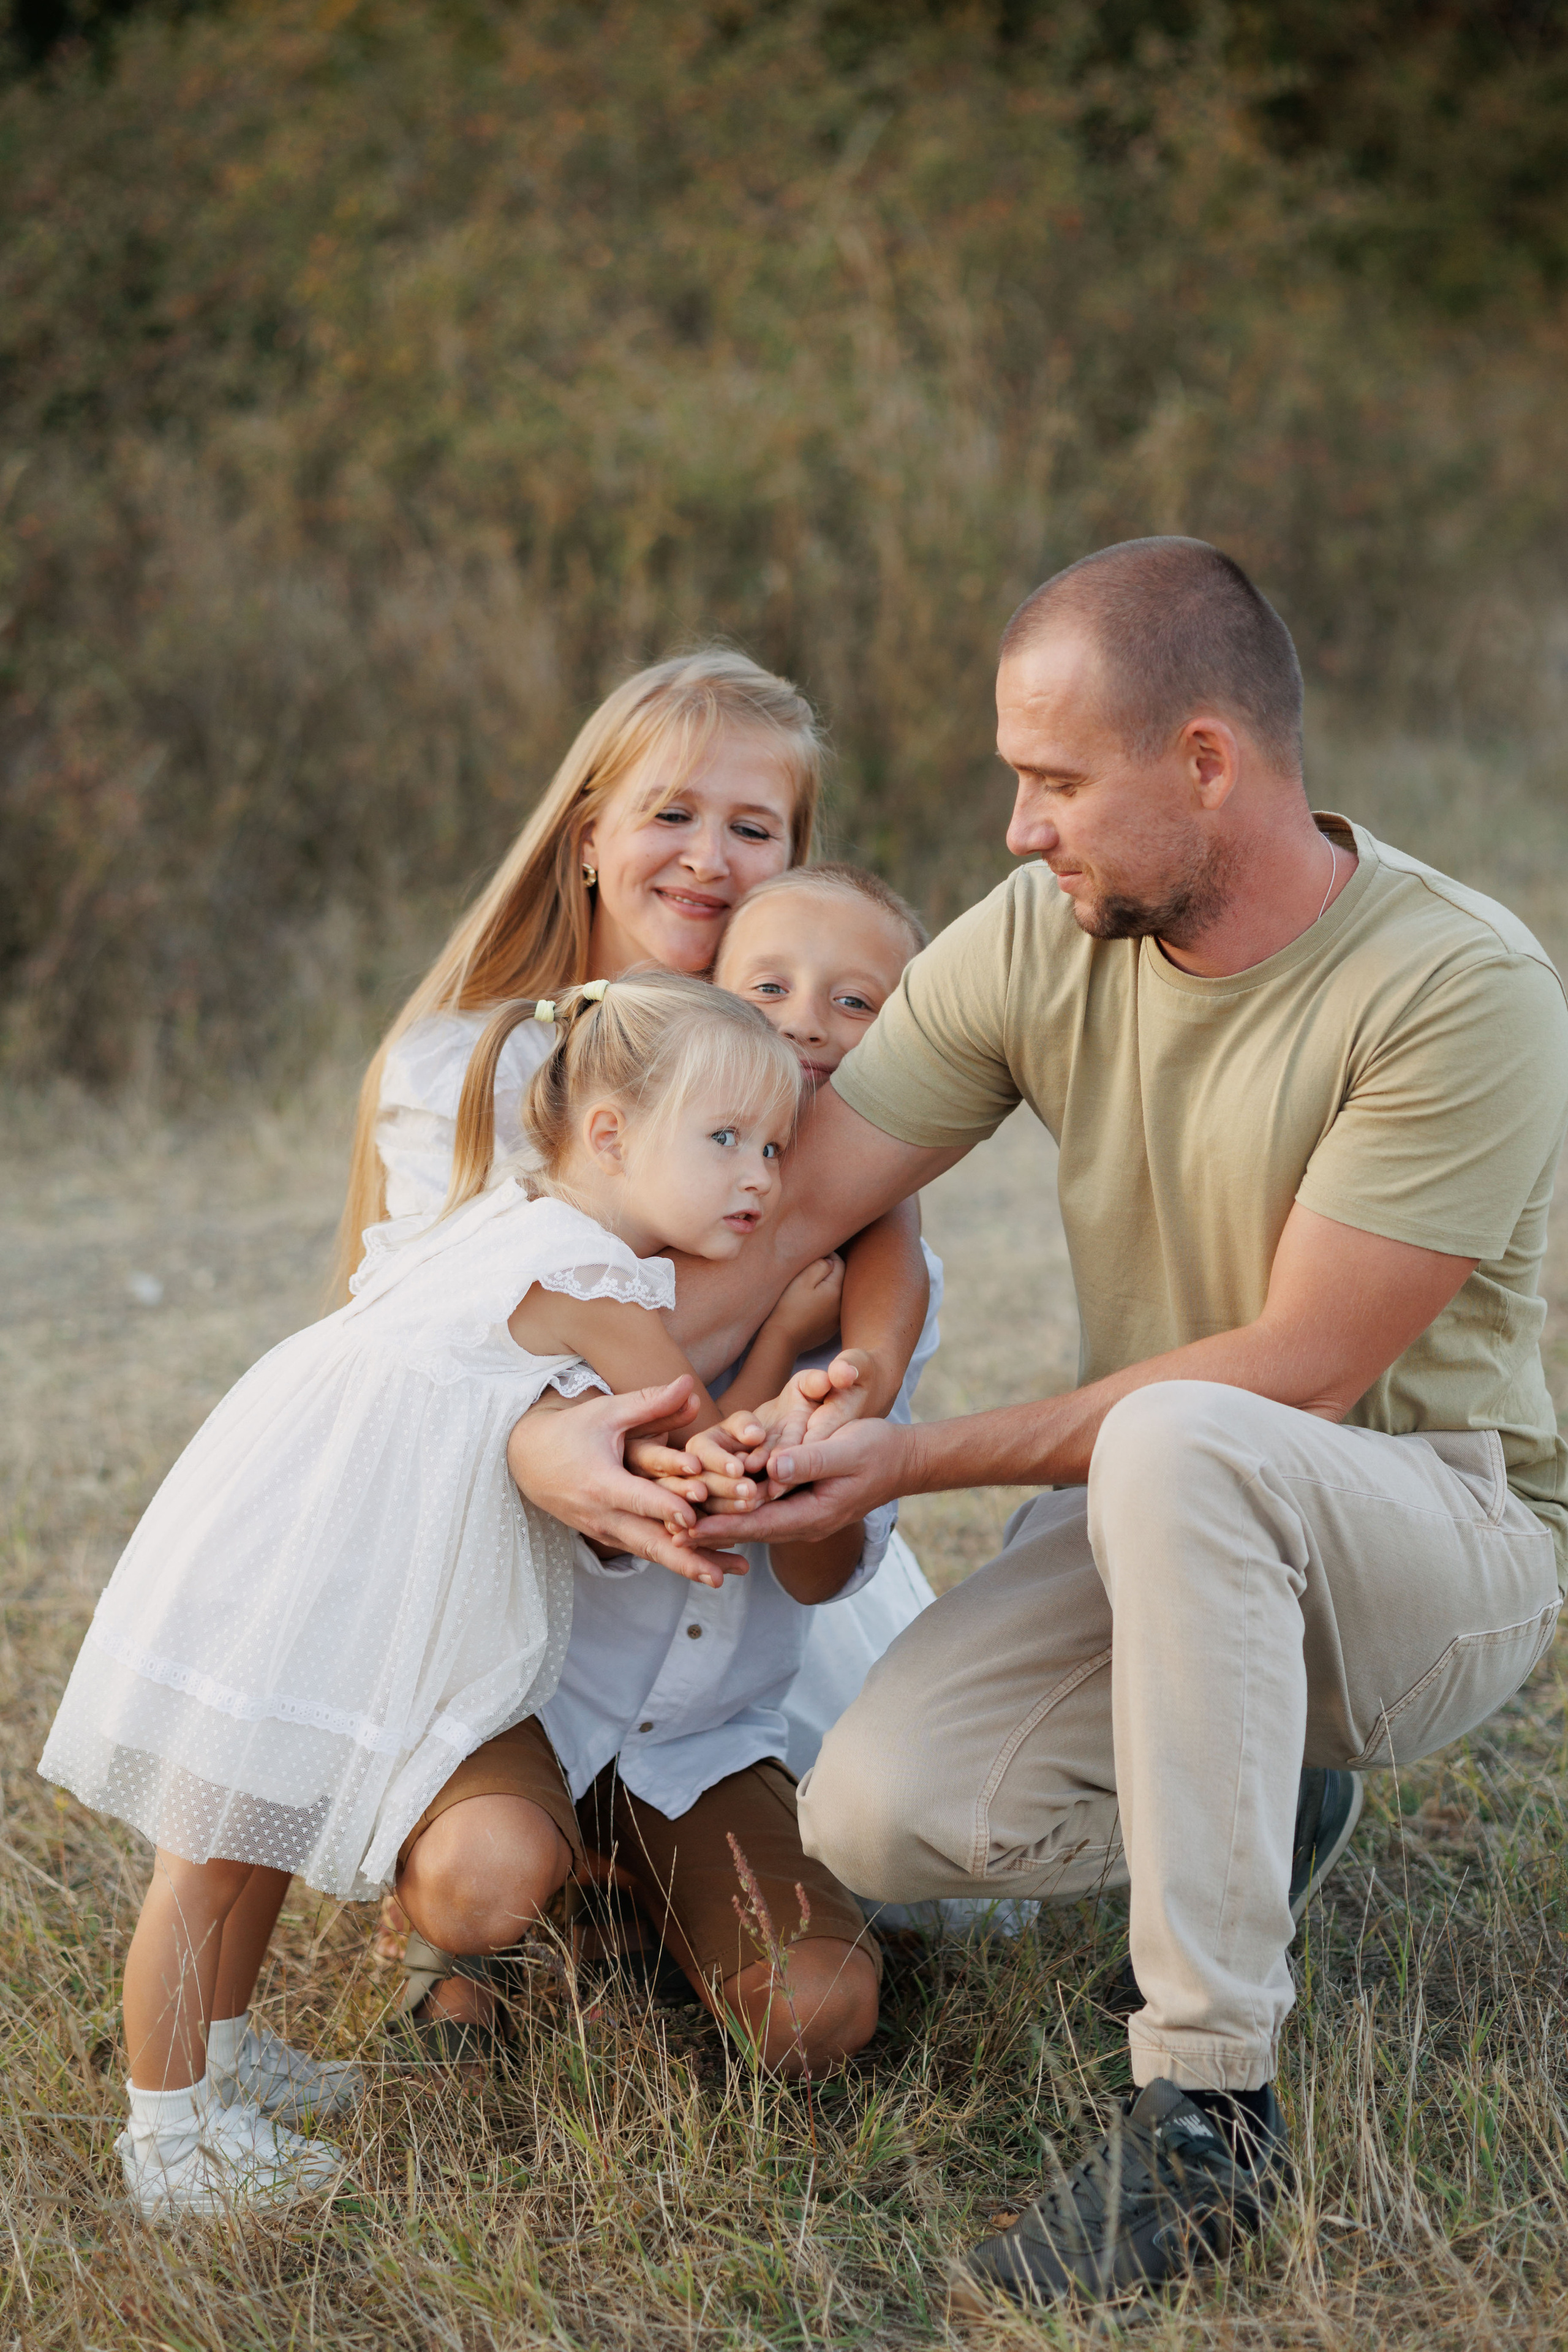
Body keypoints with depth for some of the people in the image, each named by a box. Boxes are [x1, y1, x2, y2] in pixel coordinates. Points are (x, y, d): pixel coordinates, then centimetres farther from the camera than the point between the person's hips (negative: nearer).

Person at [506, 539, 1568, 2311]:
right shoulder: (1035, 946, -5)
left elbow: (1295, 1368, -22)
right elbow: (779, 1207, -7)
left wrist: (917, 1462, -22)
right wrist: (560, 1414, -23)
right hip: (1165, 1528, 6)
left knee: (1176, 1441, -39)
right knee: (875, 1817, -19)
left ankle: (1211, 2110, -30)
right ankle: (1257, 1776, 13)